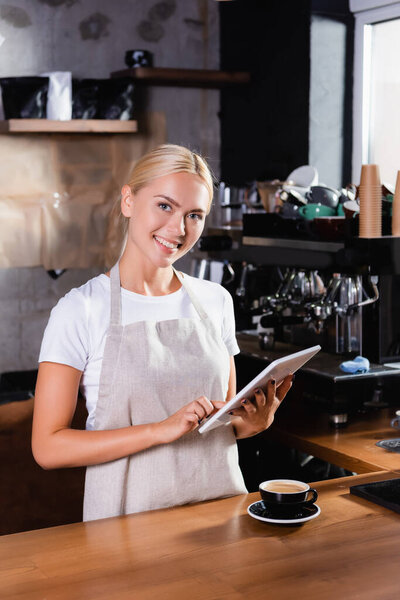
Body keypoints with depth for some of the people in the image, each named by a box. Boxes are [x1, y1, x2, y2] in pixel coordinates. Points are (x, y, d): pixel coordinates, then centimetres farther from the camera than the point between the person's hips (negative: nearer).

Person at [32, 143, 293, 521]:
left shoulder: (216, 301, 8)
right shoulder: (81, 310, -6)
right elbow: (48, 447, -10)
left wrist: (255, 422, -4)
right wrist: (163, 429, -18)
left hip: (221, 505, 5)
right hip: (129, 514, -4)